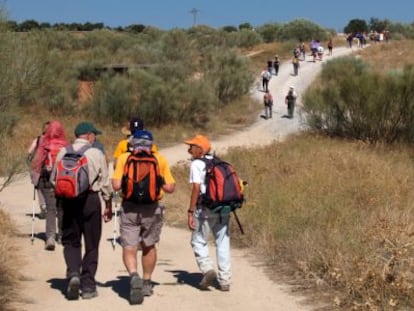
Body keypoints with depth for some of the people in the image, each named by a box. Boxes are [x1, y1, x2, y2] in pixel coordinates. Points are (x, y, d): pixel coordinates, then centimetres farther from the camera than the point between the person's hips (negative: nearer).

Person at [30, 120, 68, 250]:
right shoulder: (66, 147, -4)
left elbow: (36, 163, -5)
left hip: (47, 181, -1)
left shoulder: (43, 146, -7)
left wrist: (35, 179, 7)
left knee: (50, 209, 3)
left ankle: (50, 238, -9)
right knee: (61, 208, 17)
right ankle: (62, 236, 29)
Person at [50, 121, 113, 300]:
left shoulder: (63, 152, 4)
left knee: (70, 241, 13)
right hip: (90, 199, -2)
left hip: (68, 200, 2)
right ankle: (88, 286, 11)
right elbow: (105, 183, 0)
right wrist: (109, 206, 10)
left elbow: (53, 179, 7)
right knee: (91, 244, 8)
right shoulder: (97, 154, -3)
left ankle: (73, 274, -10)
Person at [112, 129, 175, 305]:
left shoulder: (124, 158, 0)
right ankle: (146, 283, 29)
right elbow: (170, 188, 0)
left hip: (129, 207, -2)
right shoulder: (160, 159, 4)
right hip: (152, 208, 2)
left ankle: (134, 276, -24)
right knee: (149, 246, 20)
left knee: (129, 247, 2)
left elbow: (116, 185, -9)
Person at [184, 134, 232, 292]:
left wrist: (190, 212, -13)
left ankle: (208, 269, -8)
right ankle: (225, 280, 11)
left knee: (198, 242, 9)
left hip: (205, 208, -6)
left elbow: (196, 188, -13)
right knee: (223, 244, 10)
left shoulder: (197, 164, -4)